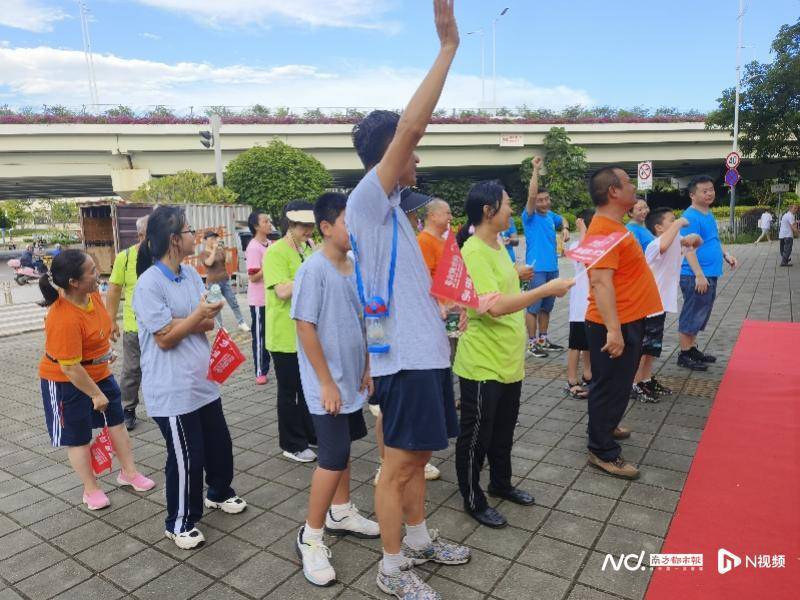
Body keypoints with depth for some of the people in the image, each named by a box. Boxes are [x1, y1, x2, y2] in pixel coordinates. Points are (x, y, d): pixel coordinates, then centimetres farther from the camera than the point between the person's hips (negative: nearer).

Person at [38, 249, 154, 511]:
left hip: (99, 372, 8)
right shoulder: (63, 319, -34)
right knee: (78, 437, 9)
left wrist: (107, 351, 19)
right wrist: (96, 394, -18)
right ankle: (91, 489, 27)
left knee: (116, 420, 15)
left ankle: (129, 472, 31)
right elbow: (69, 367, -28)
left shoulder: (92, 294, -10)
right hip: (67, 382, -8)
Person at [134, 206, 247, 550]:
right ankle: (179, 523, 26)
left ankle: (219, 493, 46)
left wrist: (180, 323, -16)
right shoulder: (149, 284, -19)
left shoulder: (191, 273, 5)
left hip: (203, 381, 8)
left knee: (219, 443, 20)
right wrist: (198, 315, -16)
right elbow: (166, 338, -18)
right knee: (186, 457, 4)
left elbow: (208, 323, 0)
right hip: (172, 390, -8)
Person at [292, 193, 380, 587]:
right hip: (328, 384, -8)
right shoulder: (313, 270, -19)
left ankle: (340, 513, 38)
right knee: (334, 456, -5)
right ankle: (310, 536, 13)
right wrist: (327, 382, -18)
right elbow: (305, 329, -20)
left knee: (343, 447, 19)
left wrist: (366, 368, 13)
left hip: (351, 380, 8)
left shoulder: (354, 267, 4)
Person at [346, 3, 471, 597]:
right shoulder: (368, 200, -15)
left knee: (418, 457, 21)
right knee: (398, 465, 5)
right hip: (405, 358, -9)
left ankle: (418, 538, 39)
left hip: (424, 352, 9)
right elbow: (408, 127, -24)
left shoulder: (390, 208, 11)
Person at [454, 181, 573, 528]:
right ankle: (473, 501, 25)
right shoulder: (474, 252, -21)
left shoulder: (497, 244, 9)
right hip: (482, 363, -9)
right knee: (476, 434, 8)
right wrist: (546, 289, -27)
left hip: (509, 359, 9)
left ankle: (501, 483, 43)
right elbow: (495, 306, -30)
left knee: (504, 428, 23)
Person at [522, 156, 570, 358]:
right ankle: (532, 343, 5)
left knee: (546, 306, 15)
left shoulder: (551, 215, 10)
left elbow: (563, 220, 33)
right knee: (534, 307, -2)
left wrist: (565, 228, 10)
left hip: (552, 267, 7)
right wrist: (536, 170, -23)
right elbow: (531, 195, -23)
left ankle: (543, 339, 26)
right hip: (536, 268, -7)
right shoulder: (530, 216, -8)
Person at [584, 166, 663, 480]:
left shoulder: (612, 225, 12)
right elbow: (600, 281, -31)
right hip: (615, 326, -10)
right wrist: (613, 330, -34)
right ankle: (602, 451, 13)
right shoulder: (604, 231, -23)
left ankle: (604, 426, 42)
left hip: (628, 321, 10)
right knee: (610, 386, 1)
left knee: (618, 384, 24)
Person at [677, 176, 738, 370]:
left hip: (709, 275, 9)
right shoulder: (691, 217, -15)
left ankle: (692, 349, 28)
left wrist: (725, 255, 14)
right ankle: (684, 356, 7)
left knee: (699, 316, 17)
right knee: (691, 316, -2)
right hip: (696, 277, -9)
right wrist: (699, 275, -24)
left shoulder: (709, 214, 14)